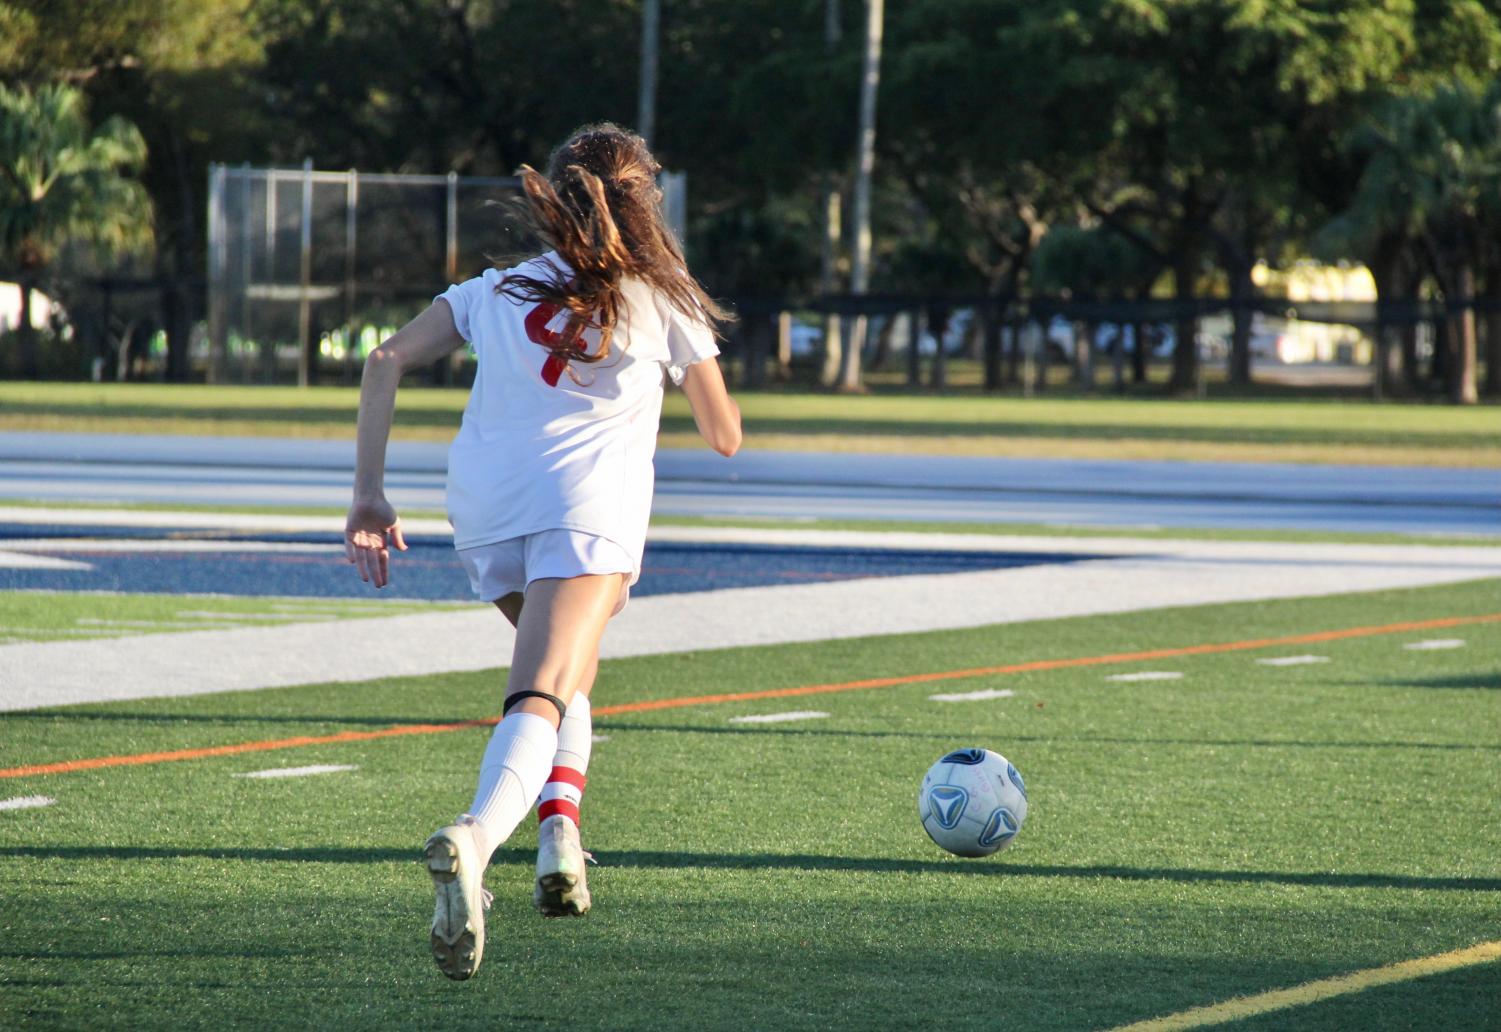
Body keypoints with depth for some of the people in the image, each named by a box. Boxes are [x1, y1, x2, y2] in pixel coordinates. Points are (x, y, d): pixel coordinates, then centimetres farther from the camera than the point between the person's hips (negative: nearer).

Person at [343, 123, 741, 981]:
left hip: (485, 518, 4)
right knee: (542, 700, -20)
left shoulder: (497, 290, 20)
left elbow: (387, 361, 6)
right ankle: (474, 840, -48)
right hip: (590, 513, -4)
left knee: (568, 677, 30)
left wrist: (370, 493, 5)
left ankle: (560, 834, 11)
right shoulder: (664, 303, 13)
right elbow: (725, 436, 21)